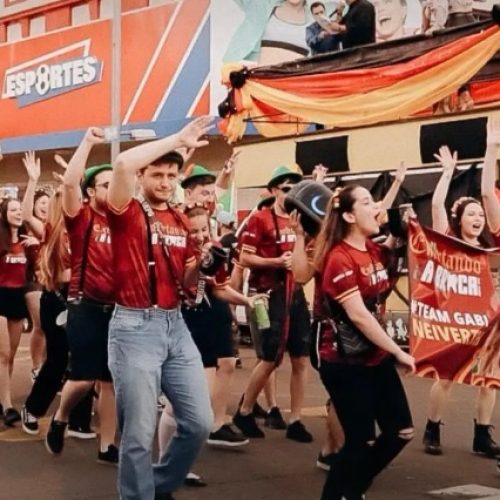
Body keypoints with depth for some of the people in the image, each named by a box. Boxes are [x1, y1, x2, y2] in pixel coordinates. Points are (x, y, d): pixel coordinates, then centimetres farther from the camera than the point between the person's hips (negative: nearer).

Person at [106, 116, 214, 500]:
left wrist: (202, 262, -4)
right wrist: (178, 138, -19)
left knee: (199, 422, 8)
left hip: (176, 326, 6)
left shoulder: (182, 221, 13)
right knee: (139, 432, -2)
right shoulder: (127, 213, -5)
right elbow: (123, 163, -26)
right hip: (135, 327, -6)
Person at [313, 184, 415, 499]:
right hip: (345, 363, -9)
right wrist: (398, 351, -18)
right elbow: (358, 315, -23)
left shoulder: (374, 250, 7)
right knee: (359, 440, -3)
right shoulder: (340, 258, -18)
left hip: (376, 358, 9)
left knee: (401, 431, 11)